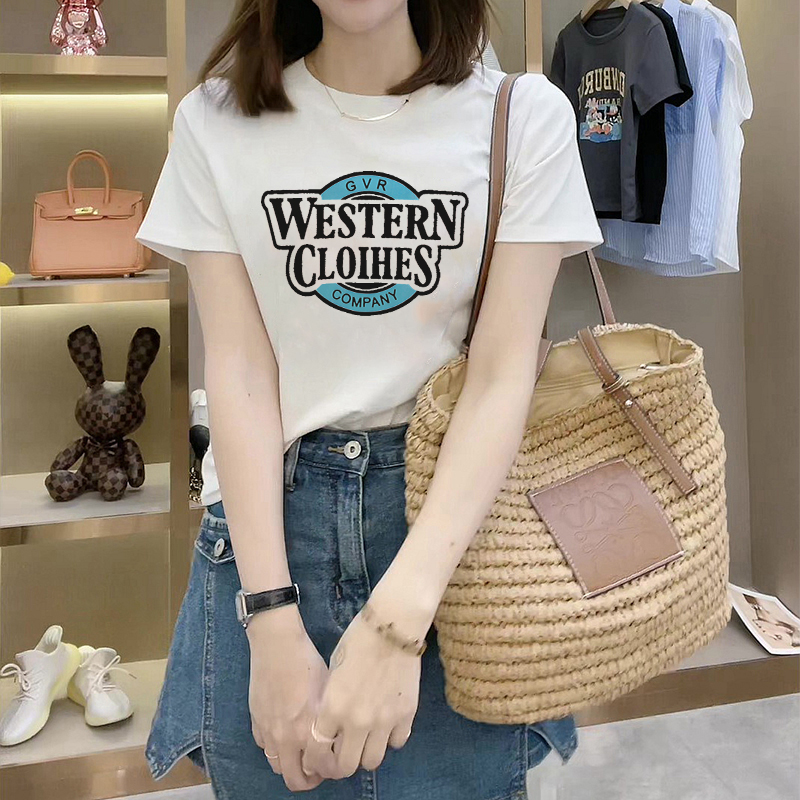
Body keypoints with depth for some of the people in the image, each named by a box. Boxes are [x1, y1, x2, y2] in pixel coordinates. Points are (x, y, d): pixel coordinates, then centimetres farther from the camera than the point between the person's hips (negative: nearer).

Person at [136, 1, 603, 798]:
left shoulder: (524, 115, -4)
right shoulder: (216, 120, 0)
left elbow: (502, 374, -10)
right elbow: (238, 369, -6)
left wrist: (398, 616, -21)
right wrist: (273, 624, -14)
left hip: (456, 511, -1)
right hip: (271, 516, 1)